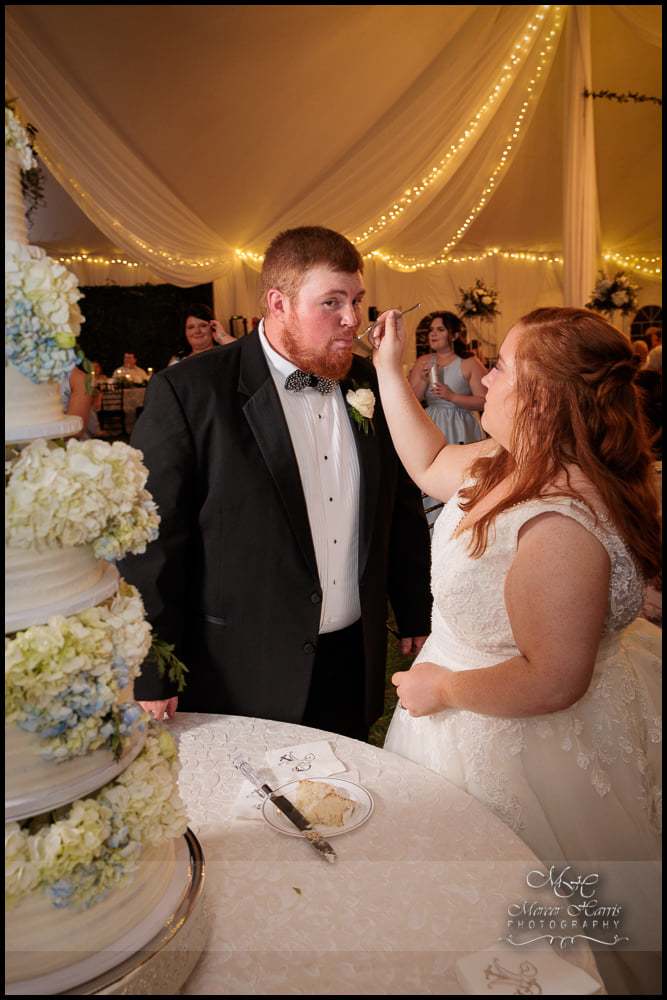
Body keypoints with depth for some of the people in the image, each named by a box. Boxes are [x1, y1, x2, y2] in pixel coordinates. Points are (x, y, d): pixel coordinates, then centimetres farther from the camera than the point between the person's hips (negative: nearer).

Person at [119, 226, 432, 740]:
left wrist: (417, 618, 11)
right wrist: (151, 680, -9)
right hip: (243, 678, -4)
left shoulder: (371, 385, 1)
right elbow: (152, 542, -12)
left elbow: (404, 510, 9)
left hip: (355, 666, 5)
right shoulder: (187, 393, -14)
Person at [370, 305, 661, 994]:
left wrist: (443, 687, -18)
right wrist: (388, 367, 6)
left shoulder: (560, 524, -36)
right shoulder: (512, 463, -7)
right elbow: (429, 464, 9)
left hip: (514, 742, -9)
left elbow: (552, 681, -32)